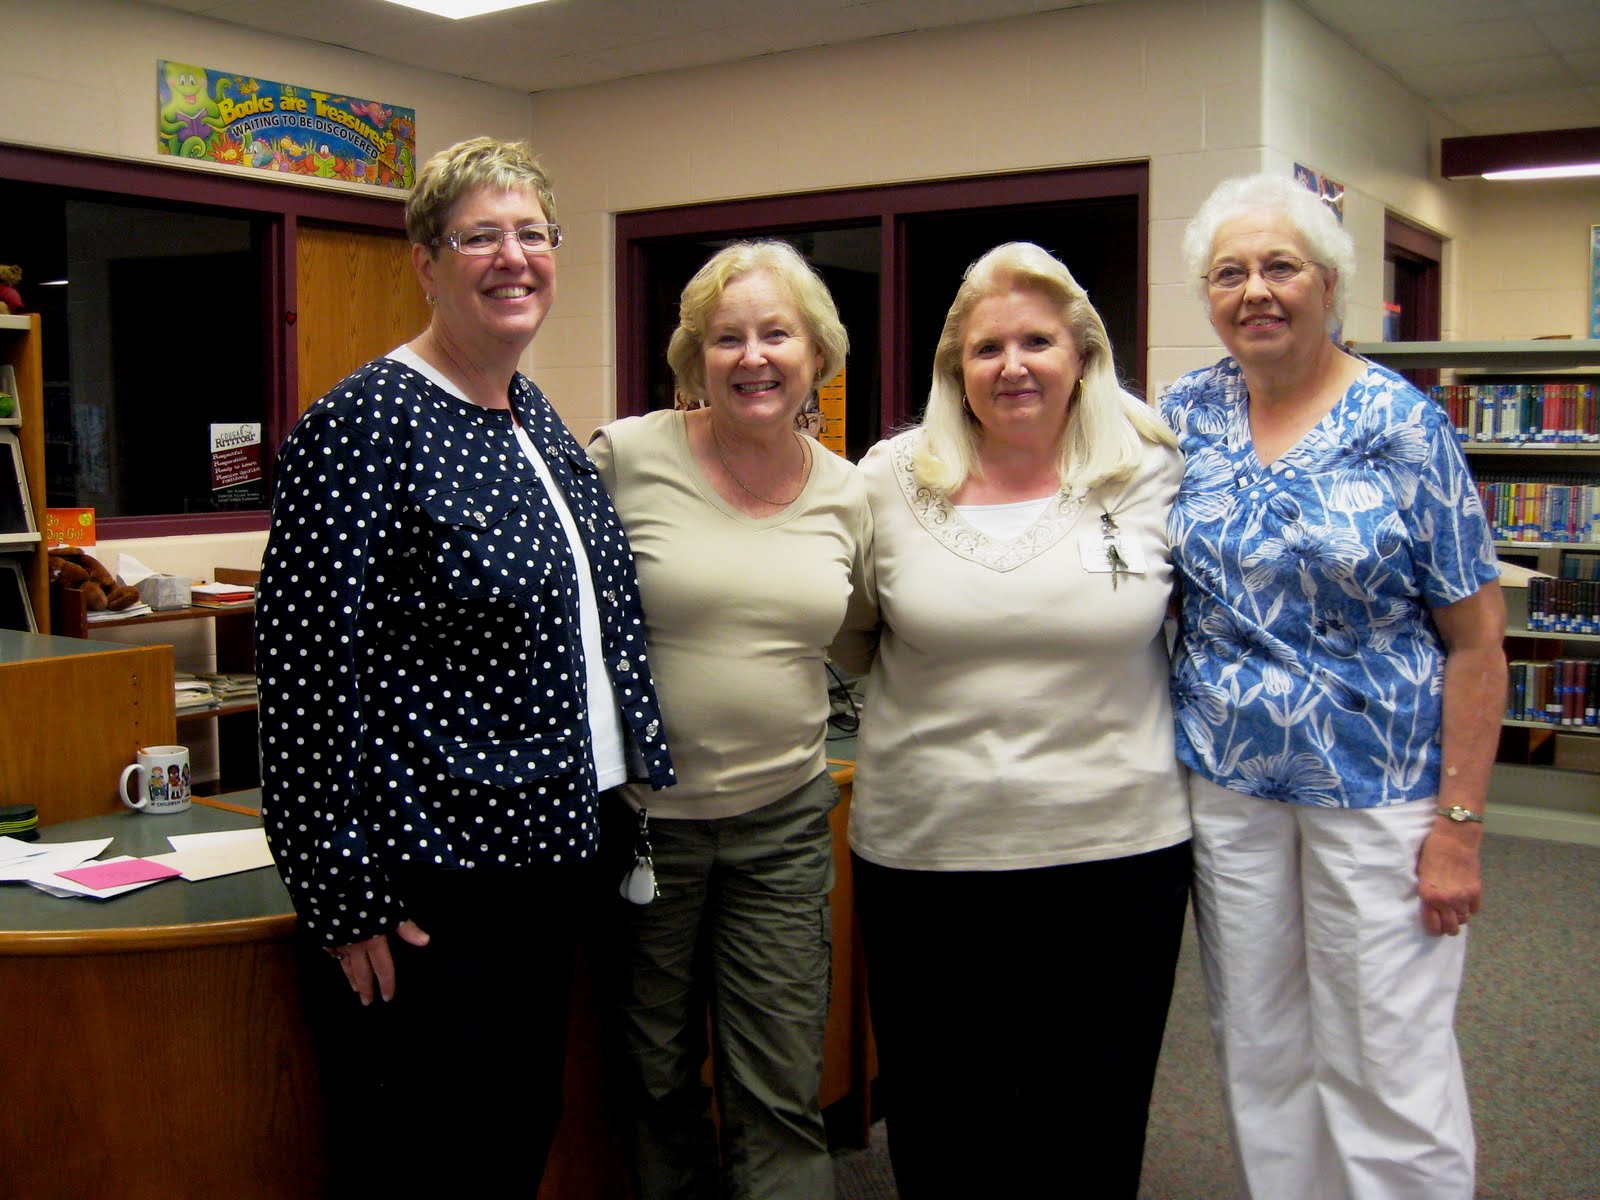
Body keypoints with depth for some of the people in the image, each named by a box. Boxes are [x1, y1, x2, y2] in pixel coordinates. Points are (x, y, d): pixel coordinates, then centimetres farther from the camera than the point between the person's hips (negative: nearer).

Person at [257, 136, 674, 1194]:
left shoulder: (542, 421, 10)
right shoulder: (365, 423, -15)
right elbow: (312, 670, -18)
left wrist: (633, 786, 17)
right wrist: (343, 899, -18)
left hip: (547, 856, 8)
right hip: (425, 885, -8)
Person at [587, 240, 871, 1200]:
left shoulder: (849, 494, 2)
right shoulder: (627, 457, -9)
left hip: (784, 817, 2)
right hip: (642, 809, -2)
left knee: (782, 1099, 7)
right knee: (658, 1081, 15)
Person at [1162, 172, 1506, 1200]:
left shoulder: (1403, 424, -8)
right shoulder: (1186, 414, 4)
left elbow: (1475, 639, -8)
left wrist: (1459, 822, -12)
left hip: (1377, 787, -4)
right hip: (1224, 780, 4)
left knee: (1388, 1071, 4)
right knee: (1259, 1058, 15)